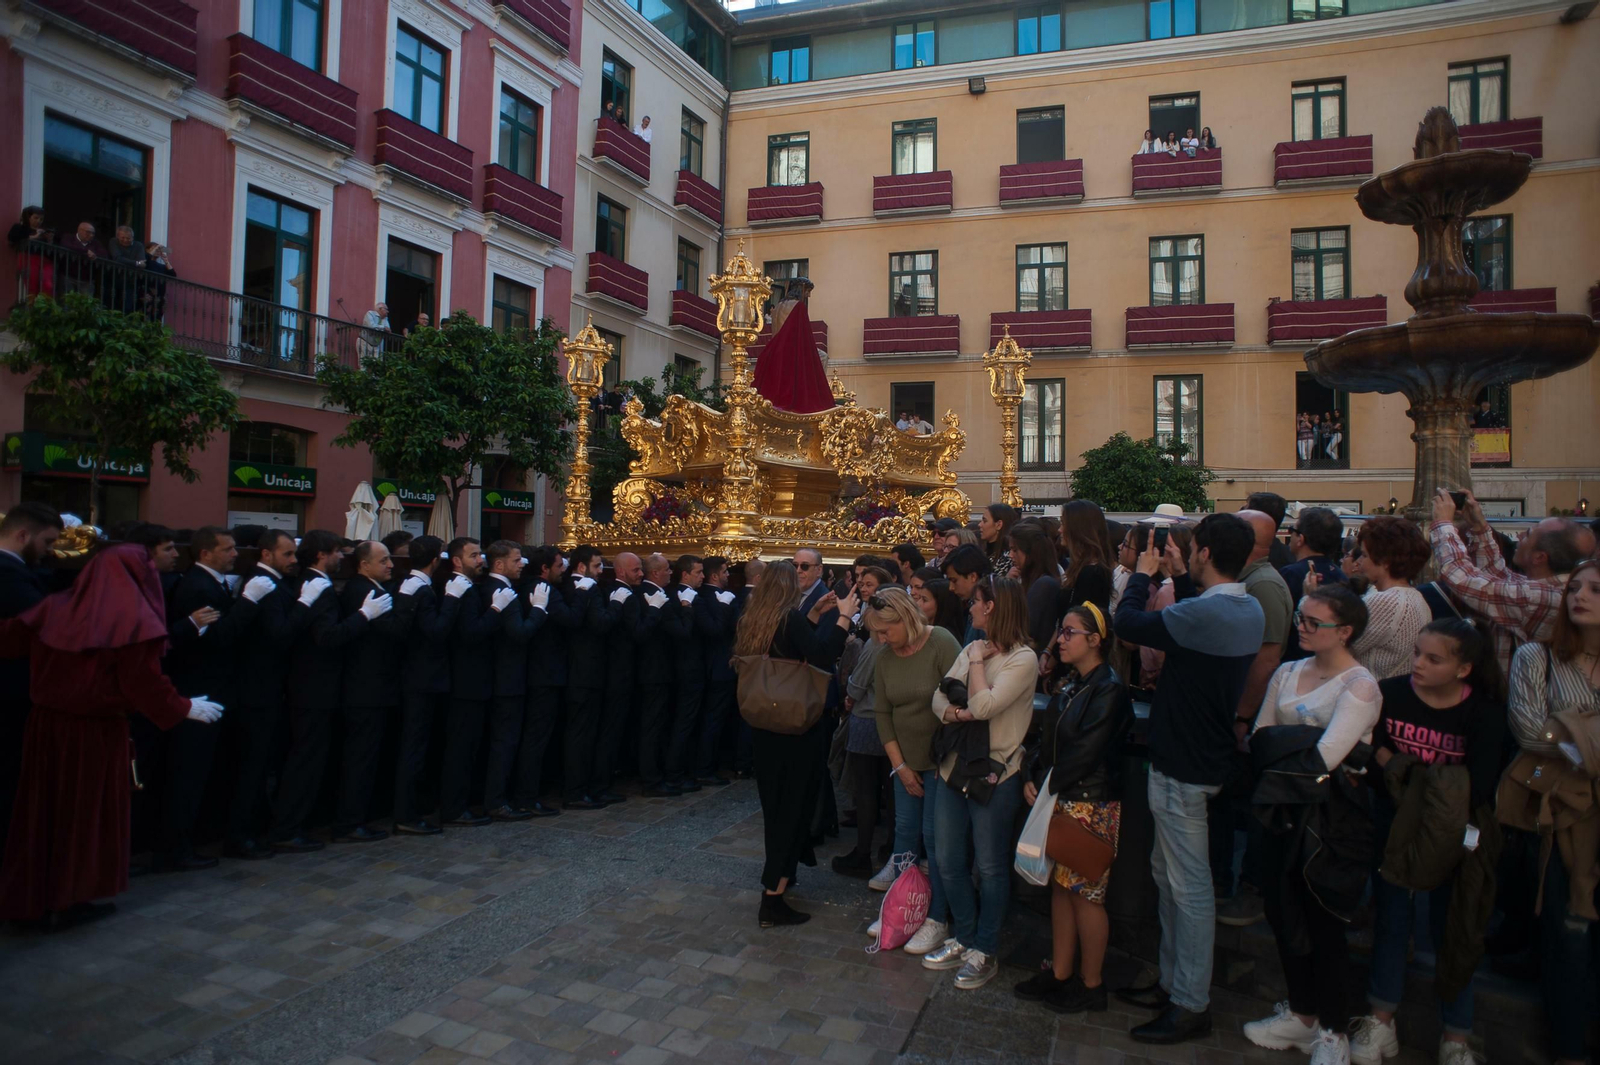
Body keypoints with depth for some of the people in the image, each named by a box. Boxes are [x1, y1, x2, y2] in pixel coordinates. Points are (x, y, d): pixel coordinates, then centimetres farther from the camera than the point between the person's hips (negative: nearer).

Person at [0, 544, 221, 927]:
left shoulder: (54, 608, 0)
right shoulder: (134, 619, -16)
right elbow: (144, 683, -16)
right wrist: (185, 708, -4)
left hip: (46, 722, 5)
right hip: (98, 729, -5)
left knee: (46, 808, 17)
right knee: (88, 811, 10)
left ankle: (33, 896, 28)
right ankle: (68, 901, 18)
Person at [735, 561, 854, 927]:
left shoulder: (749, 620, 4)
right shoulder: (791, 618, -17)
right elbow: (822, 655, -30)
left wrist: (818, 617, 15)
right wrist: (843, 617, -21)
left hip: (764, 728, 7)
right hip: (796, 730, -7)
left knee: (775, 806, 22)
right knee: (793, 808, 0)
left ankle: (779, 874, 37)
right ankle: (773, 900, -1)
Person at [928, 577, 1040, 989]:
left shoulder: (1023, 658, -13)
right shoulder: (972, 650, 9)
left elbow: (983, 705, -23)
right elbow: (938, 697, 7)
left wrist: (978, 660, -11)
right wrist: (953, 713, -14)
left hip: (994, 774, -7)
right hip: (954, 767, 7)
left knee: (990, 866, 7)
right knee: (948, 861, 14)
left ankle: (985, 951, 22)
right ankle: (963, 939, 31)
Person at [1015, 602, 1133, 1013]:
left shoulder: (1109, 689, -16)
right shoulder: (1069, 684, 10)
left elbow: (1087, 751, -19)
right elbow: (1048, 739, 11)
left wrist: (1050, 788, -14)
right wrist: (1034, 781, -2)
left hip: (1091, 805, -8)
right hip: (1059, 801, 8)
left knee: (1085, 894, 3)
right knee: (1060, 886, 14)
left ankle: (1091, 984, 18)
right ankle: (1060, 972, 26)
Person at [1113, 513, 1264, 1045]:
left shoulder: (1204, 613, -26)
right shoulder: (1249, 610, 4)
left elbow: (1127, 623, -21)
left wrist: (1143, 573, -5)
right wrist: (1179, 577, 16)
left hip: (1184, 767, -10)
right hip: (1203, 755, 10)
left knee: (1189, 886, 3)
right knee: (1167, 871, 21)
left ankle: (1190, 1005, 17)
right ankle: (1172, 981, 34)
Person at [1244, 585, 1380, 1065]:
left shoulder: (1360, 685, -13)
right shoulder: (1287, 673, 7)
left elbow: (1323, 757, -20)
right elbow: (1257, 739, 6)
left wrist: (1277, 741, -6)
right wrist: (1296, 748, -12)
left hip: (1331, 815, -6)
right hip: (1283, 808, 6)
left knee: (1323, 925, 5)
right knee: (1283, 914, 14)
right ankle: (1300, 1013, 33)